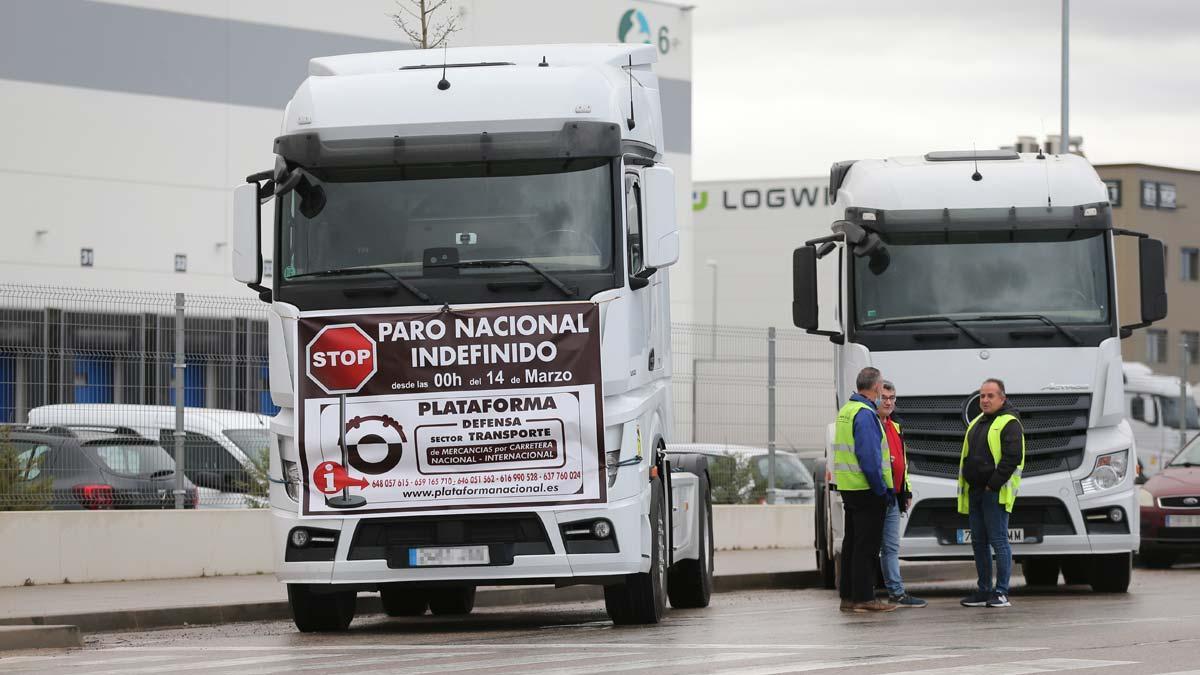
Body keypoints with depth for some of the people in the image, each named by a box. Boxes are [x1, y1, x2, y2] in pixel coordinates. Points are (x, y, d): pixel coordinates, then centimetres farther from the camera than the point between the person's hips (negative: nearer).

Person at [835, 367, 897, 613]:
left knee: (852, 543, 13)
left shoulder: (846, 411, 14)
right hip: (866, 491, -9)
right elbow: (869, 457, -21)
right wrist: (882, 490, -15)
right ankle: (863, 598, -6)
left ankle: (848, 596, 16)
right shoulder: (865, 414, -16)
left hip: (848, 488, 9)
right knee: (866, 546, -6)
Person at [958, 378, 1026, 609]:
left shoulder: (1009, 424, -8)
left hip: (996, 494, -9)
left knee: (998, 541, -7)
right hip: (975, 492, 9)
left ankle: (1001, 593, -5)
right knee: (979, 542, 10)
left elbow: (1012, 458, -17)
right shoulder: (977, 423, 19)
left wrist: (993, 484, -18)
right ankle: (984, 591, 17)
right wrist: (966, 484, 13)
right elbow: (967, 457, 24)